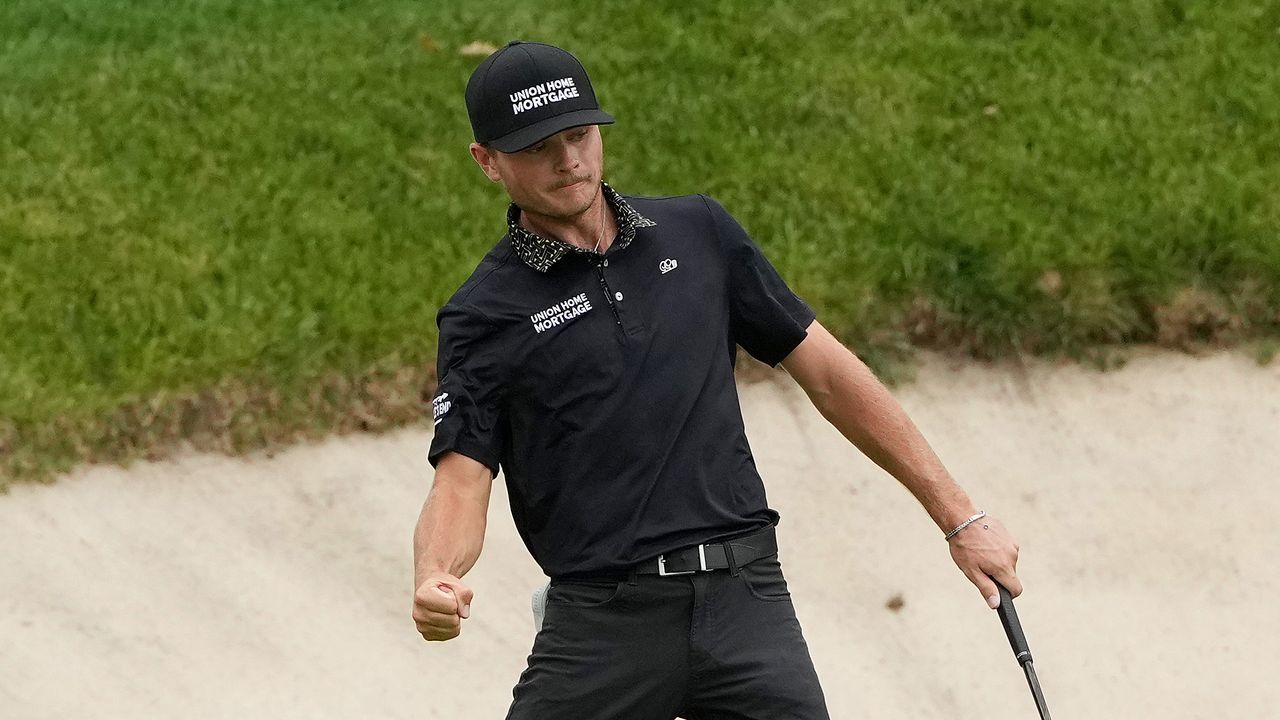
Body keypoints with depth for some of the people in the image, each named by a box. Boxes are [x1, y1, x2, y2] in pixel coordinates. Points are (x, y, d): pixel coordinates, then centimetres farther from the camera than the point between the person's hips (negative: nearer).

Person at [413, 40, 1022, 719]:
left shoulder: (699, 233, 11)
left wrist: (958, 516, 14)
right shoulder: (484, 317, 2)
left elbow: (826, 371, 15)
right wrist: (433, 582, -28)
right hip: (601, 623, -2)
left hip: (745, 601, 2)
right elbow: (461, 481, -4)